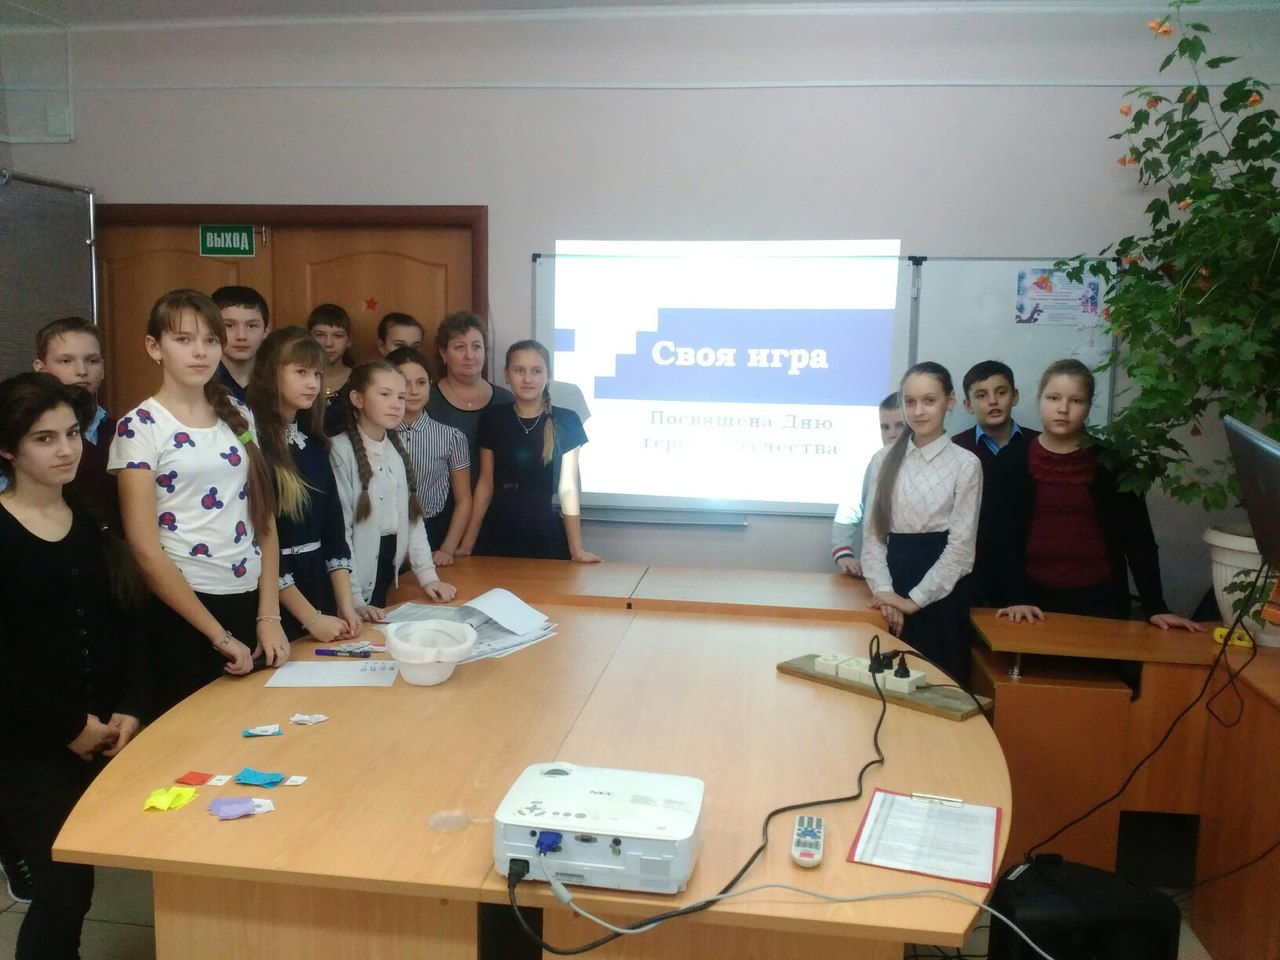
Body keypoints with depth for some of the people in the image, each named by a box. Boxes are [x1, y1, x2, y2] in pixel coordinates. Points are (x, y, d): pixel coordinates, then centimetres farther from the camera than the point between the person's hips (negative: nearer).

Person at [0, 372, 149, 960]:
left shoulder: (94, 525, 11)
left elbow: (128, 626, 9)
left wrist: (131, 711, -5)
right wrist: (71, 726, -12)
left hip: (107, 737, 5)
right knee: (65, 892, -4)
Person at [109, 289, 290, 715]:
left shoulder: (239, 415, 7)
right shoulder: (140, 427, -8)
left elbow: (265, 521, 7)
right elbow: (145, 548, -12)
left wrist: (269, 616, -1)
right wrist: (218, 635, -13)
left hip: (251, 599, 5)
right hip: (184, 609, -5)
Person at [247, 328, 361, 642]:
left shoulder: (314, 444, 7)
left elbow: (334, 526, 7)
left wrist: (346, 606, -1)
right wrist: (310, 618, -16)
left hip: (318, 581, 7)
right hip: (272, 596, -6)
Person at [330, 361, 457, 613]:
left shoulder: (397, 450, 8)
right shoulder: (341, 451, -15)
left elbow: (412, 515, 8)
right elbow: (339, 529, -18)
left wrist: (427, 574, 0)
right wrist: (354, 600, -22)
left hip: (391, 564, 7)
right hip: (357, 574, -6)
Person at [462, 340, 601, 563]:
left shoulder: (566, 421, -5)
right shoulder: (493, 419, 0)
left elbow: (568, 488, -5)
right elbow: (485, 483, 5)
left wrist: (577, 550, -8)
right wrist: (467, 544, 2)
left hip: (547, 536, -1)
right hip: (498, 535, 2)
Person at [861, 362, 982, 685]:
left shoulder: (965, 464, -5)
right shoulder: (884, 460, 5)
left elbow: (961, 546, -7)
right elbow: (873, 533, 3)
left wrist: (914, 600, -11)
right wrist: (884, 591, -11)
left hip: (942, 593, -3)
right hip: (893, 593, 3)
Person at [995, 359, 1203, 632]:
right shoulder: (1015, 460, 1)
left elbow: (1138, 537, 3)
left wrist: (1155, 607, -3)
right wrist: (1016, 597, -13)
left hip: (1100, 601, 0)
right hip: (1036, 598, 0)